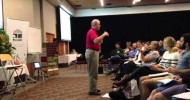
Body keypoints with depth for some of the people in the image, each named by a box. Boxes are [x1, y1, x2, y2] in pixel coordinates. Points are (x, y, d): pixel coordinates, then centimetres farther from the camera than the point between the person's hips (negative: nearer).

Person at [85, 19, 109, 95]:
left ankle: (93, 88, 23)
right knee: (93, 72, -7)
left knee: (93, 72, 15)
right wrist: (103, 35, -21)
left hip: (94, 52, 11)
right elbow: (95, 41, -33)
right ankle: (92, 90, -2)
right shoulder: (91, 32, -15)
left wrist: (103, 36, 14)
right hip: (92, 52, -11)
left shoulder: (93, 32, 18)